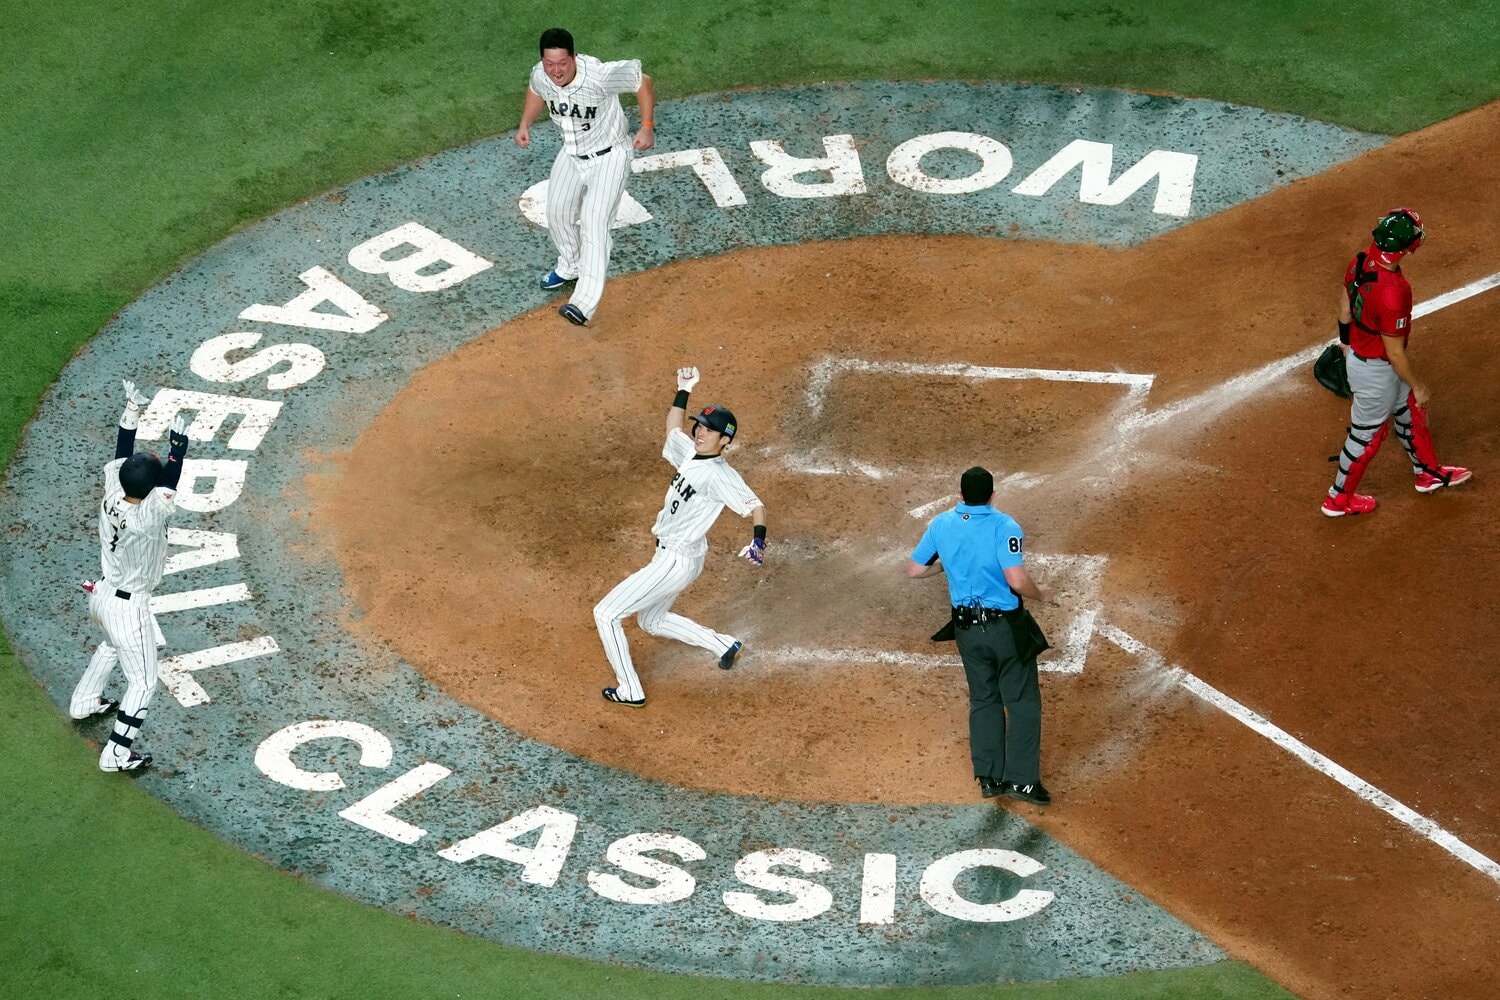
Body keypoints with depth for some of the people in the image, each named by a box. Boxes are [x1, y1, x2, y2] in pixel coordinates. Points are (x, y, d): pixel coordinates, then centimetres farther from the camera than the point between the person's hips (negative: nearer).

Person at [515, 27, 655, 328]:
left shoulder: (600, 76, -34)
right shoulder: (540, 76, -16)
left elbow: (642, 81, -18)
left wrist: (647, 127, -18)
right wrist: (524, 125, 0)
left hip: (609, 157, -6)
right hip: (571, 154, 6)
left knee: (594, 223, -19)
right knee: (558, 213, 17)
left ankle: (584, 303, -27)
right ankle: (570, 267, 47)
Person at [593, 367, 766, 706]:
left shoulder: (720, 475, -22)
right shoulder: (690, 452, 3)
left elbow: (755, 506, -29)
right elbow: (673, 428, 24)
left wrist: (759, 542, -45)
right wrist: (683, 390, 16)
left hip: (676, 562, -10)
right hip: (670, 555, 10)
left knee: (606, 614, -6)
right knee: (652, 620, 30)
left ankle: (630, 690, 3)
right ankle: (724, 645, 37)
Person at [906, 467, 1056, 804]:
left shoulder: (941, 525, -3)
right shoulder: (1004, 526, -18)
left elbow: (914, 570, 4)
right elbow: (1017, 581, -25)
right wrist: (1041, 595, -5)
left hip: (967, 628, 5)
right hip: (1006, 626, -5)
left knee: (983, 700, 18)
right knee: (1022, 701, 6)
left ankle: (990, 777, 19)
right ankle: (1022, 779, 4)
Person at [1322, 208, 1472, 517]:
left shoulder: (1360, 262, -14)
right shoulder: (1392, 293, -39)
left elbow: (1345, 306, 4)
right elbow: (1395, 353, -28)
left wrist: (1348, 338, 23)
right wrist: (1418, 386, -12)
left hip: (1359, 351, 8)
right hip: (1376, 372, -8)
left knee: (1411, 413, 28)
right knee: (1368, 435, 15)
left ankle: (1428, 473, 50)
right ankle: (1339, 499, 36)